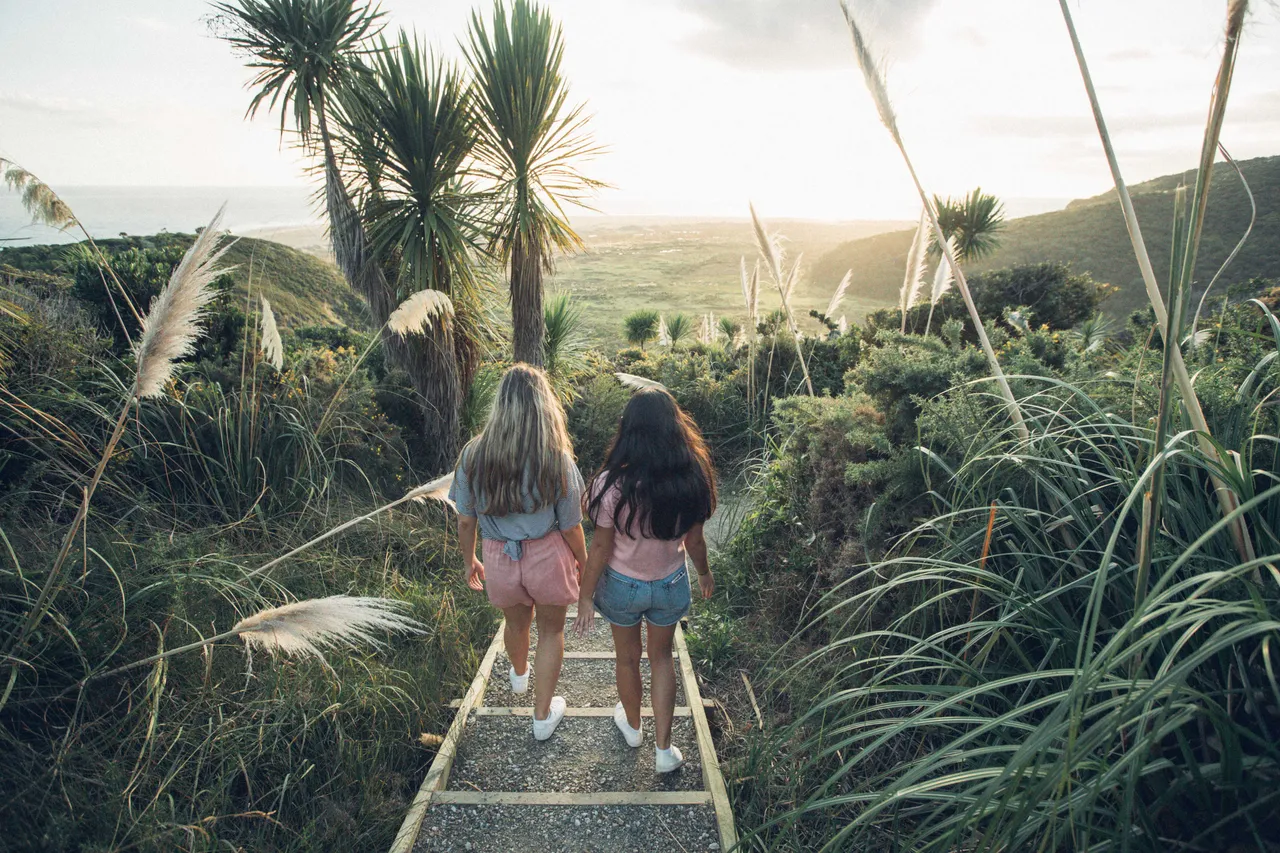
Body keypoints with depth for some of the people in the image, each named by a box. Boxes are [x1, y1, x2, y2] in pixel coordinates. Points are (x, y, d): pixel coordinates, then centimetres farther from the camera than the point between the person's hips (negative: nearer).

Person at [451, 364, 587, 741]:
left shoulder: (473, 455, -14)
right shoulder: (557, 459, -20)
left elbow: (465, 520, -4)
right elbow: (570, 527, -12)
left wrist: (469, 562, 13)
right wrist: (585, 564, 7)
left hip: (500, 560, 3)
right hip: (549, 557, -2)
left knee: (516, 624, 31)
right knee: (551, 631, 23)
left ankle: (519, 675, 63)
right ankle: (543, 716, 36)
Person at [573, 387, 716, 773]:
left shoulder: (612, 484, -27)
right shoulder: (691, 480, -19)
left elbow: (600, 547, -18)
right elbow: (694, 541, -6)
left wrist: (586, 596, -4)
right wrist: (704, 573, 14)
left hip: (623, 585, -1)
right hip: (671, 585, 2)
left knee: (627, 657, 24)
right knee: (661, 658, 24)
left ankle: (632, 725, 49)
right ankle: (663, 748, 28)